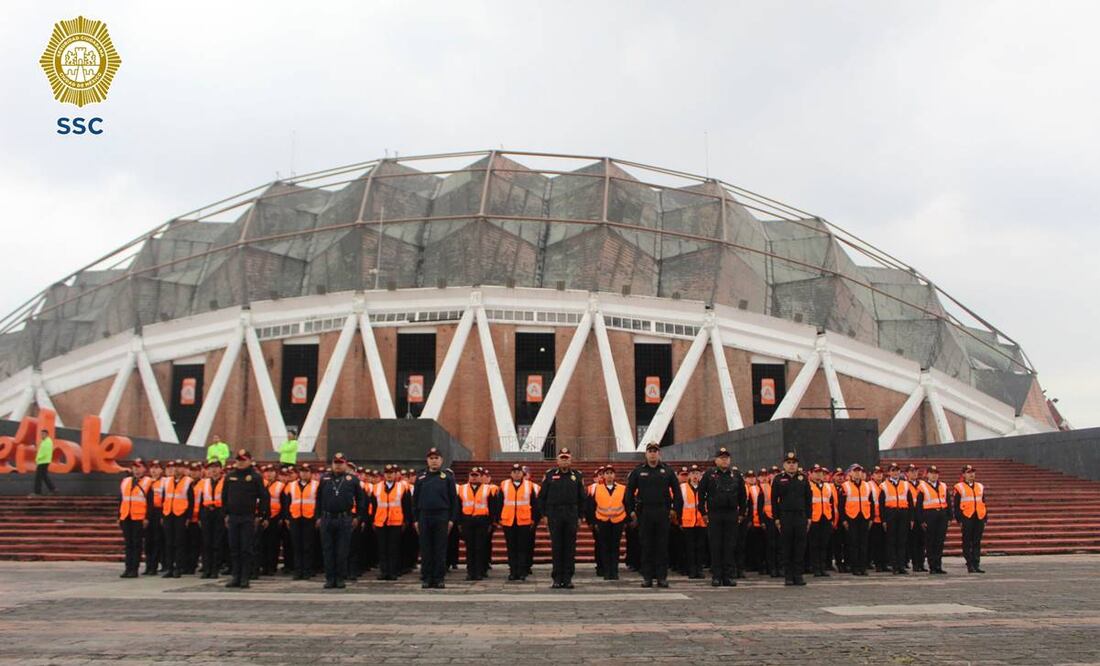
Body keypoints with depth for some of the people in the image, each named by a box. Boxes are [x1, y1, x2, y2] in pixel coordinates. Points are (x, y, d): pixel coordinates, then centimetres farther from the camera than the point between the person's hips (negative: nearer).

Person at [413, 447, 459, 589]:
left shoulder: (447, 476, 3)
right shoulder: (421, 477, 9)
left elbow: (454, 499, 3)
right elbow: (415, 499, 11)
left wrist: (452, 519, -3)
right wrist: (415, 519, 5)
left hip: (442, 517, -2)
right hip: (424, 517, 2)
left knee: (440, 549, 1)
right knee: (425, 549, 4)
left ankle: (439, 579, 8)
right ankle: (426, 579, 11)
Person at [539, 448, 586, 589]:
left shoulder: (577, 476, 7)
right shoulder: (550, 475, 3)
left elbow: (582, 498, 10)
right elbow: (542, 496, 6)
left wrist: (580, 516, 6)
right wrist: (543, 514, 1)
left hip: (571, 515, 1)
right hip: (554, 515, -1)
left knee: (570, 547, 2)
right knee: (556, 547, 2)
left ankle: (568, 578, 9)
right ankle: (557, 579, 8)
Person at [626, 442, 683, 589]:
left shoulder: (667, 471, 7)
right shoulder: (638, 471, 6)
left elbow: (676, 491, 10)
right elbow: (630, 491, 9)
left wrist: (675, 509, 3)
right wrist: (631, 510, 3)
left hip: (663, 513, 0)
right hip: (644, 513, 0)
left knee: (662, 546, 1)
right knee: (646, 546, 2)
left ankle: (662, 577, 7)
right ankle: (647, 577, 8)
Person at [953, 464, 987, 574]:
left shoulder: (980, 487, 14)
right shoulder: (959, 487, 0)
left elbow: (983, 503, 17)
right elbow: (956, 505, -2)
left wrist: (985, 518, 12)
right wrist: (958, 519, -8)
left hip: (979, 518, 4)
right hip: (967, 518, -4)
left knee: (977, 543, 6)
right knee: (967, 543, 0)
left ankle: (976, 565, 11)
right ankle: (970, 565, 4)